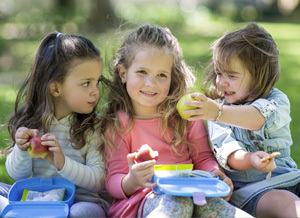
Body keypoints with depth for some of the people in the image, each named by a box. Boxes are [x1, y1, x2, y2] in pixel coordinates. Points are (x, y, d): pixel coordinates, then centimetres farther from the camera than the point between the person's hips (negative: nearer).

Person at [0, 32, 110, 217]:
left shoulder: (95, 126, -6)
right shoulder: (32, 121, 1)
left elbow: (99, 183, -13)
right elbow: (18, 175, 7)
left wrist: (62, 163, -26)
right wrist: (21, 150, -14)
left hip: (81, 200, -3)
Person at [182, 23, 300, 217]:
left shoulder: (277, 100, 4)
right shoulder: (215, 107, 7)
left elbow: (259, 118, -21)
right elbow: (226, 150, -9)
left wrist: (219, 112, -39)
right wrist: (250, 159, -32)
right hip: (247, 185, -2)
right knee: (282, 202, -32)